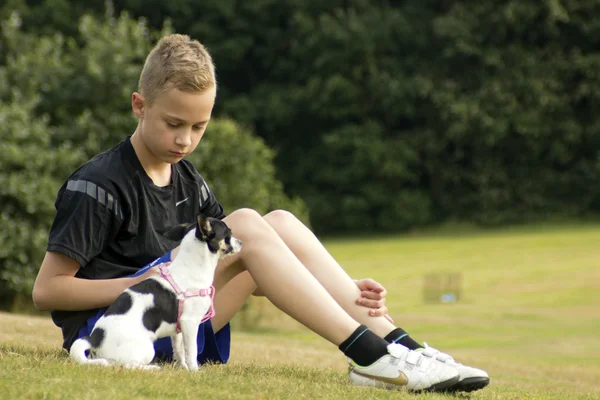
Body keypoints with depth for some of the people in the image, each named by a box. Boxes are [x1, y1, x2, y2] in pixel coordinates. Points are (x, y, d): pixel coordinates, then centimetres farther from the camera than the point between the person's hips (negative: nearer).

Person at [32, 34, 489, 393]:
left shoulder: (188, 182, 15)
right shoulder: (99, 185, -9)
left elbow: (243, 272, 11)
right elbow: (47, 289, -12)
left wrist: (344, 294, -4)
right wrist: (145, 284, -19)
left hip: (179, 331, 7)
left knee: (280, 223, -9)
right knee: (245, 226, -23)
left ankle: (396, 345, -20)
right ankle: (370, 357, -30)